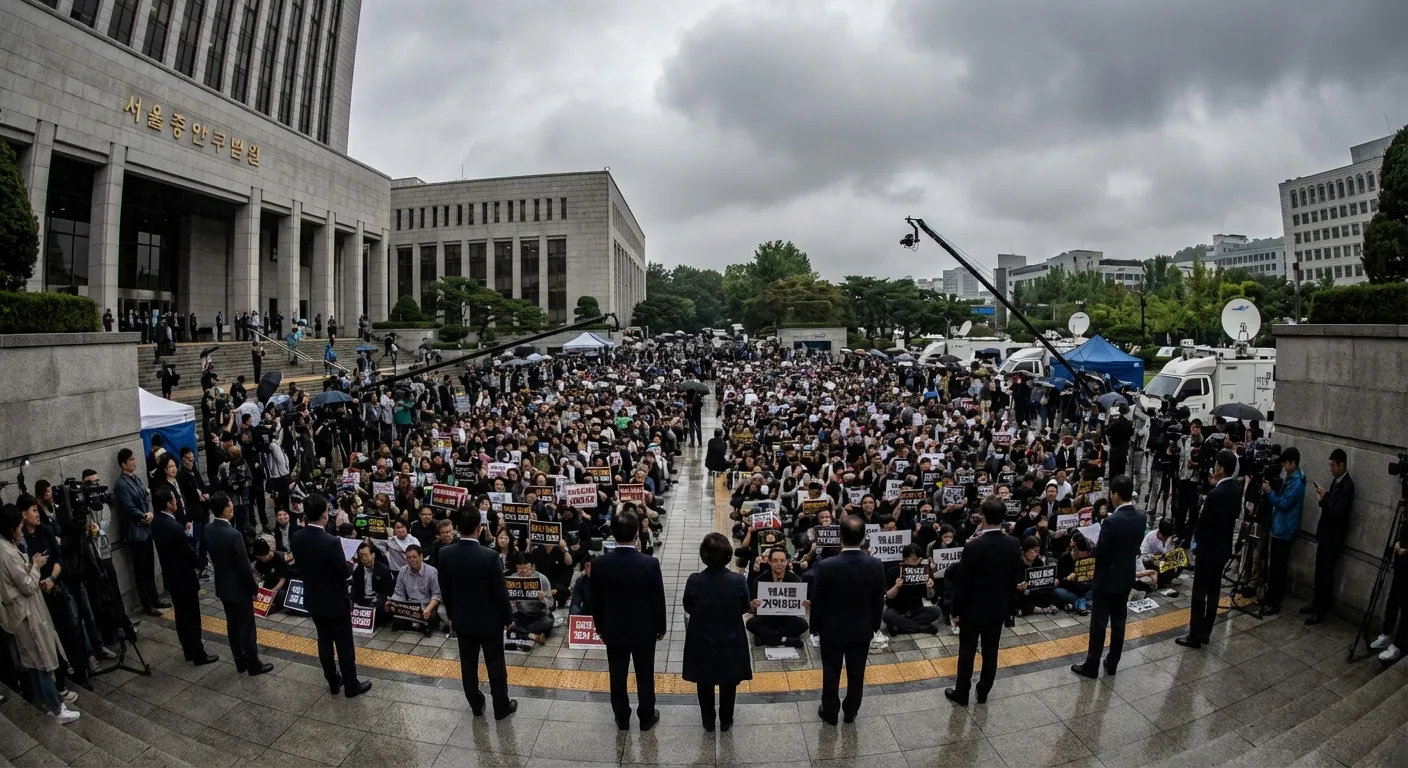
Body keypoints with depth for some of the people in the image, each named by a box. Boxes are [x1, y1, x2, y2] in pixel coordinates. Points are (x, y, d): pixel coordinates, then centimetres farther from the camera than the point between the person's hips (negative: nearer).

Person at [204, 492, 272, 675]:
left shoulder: (208, 530, -4)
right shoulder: (233, 534, -29)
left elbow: (212, 556, 10)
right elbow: (244, 566, -22)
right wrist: (254, 587, -8)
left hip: (222, 585, 8)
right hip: (239, 587, -8)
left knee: (232, 625, 18)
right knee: (247, 626, 5)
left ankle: (240, 662, 30)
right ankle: (254, 665, 16)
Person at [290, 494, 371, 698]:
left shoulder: (296, 538, -9)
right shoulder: (331, 542, -29)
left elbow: (300, 565, 5)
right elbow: (345, 572, -21)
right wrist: (350, 564, 0)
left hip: (313, 599, 6)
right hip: (335, 600, -6)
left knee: (324, 640, 19)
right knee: (344, 643, 7)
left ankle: (333, 682, 31)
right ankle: (352, 686, 19)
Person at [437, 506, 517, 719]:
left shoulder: (445, 554, -13)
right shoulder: (489, 556, -26)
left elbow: (444, 590, 1)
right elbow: (500, 592, -17)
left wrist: (451, 614, 16)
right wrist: (507, 618, -2)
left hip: (462, 620, 4)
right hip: (489, 620, -4)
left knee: (468, 664, 18)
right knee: (495, 665, 11)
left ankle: (476, 705, 33)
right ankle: (501, 707, 24)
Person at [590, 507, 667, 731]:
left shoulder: (600, 563, -15)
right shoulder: (650, 563, -21)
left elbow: (595, 600, -3)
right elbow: (658, 600, -12)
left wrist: (600, 627, 12)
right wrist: (660, 627, 4)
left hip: (613, 630, 2)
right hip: (643, 630, -2)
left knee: (618, 676, 17)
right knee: (645, 676, 16)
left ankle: (622, 718, 32)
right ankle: (646, 717, 31)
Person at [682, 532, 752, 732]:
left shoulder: (694, 581, -22)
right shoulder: (738, 580, -22)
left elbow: (688, 608, -4)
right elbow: (745, 608, -4)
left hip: (702, 641, 0)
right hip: (731, 641, 0)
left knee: (704, 683, 20)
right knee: (728, 683, 20)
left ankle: (708, 722, 34)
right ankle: (726, 720, 36)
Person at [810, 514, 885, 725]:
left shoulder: (826, 566, -24)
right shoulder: (876, 565, -16)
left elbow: (817, 601, -13)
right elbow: (879, 601, -4)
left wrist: (815, 626, 4)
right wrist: (875, 625, 12)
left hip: (832, 629, -2)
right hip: (862, 630, 2)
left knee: (831, 673, 16)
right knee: (856, 674, 19)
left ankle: (830, 713, 31)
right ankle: (850, 712, 35)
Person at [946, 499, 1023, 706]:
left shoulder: (973, 546, -24)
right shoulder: (1014, 545, -10)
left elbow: (962, 582, -17)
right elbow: (1017, 577, 1)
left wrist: (956, 609, -6)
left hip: (973, 608, -4)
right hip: (999, 607, 4)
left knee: (967, 652, 9)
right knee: (990, 652, 17)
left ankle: (961, 694, 21)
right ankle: (983, 693, 30)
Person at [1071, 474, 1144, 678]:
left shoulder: (1111, 521, -26)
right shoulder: (1140, 517, -3)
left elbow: (1100, 553, -18)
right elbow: (1136, 546, 9)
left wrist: (1094, 546, 1)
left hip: (1107, 579, -7)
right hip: (1126, 577, 7)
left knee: (1099, 623, 3)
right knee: (1119, 622, 16)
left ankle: (1091, 666, 12)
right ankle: (1112, 663, 27)